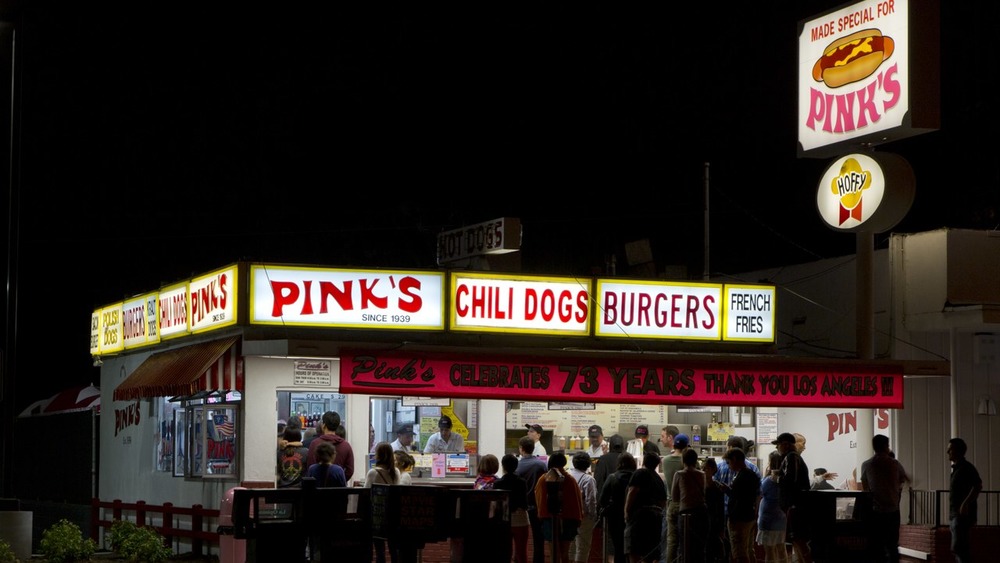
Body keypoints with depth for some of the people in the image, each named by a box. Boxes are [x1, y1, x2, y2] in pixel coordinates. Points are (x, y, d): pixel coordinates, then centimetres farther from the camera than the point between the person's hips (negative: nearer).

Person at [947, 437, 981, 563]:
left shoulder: (966, 467, -11)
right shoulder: (956, 468, 18)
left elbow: (978, 485, -23)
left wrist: (965, 503, -28)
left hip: (963, 514, -10)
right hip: (956, 515, 10)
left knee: (958, 547, -16)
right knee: (960, 548, 12)